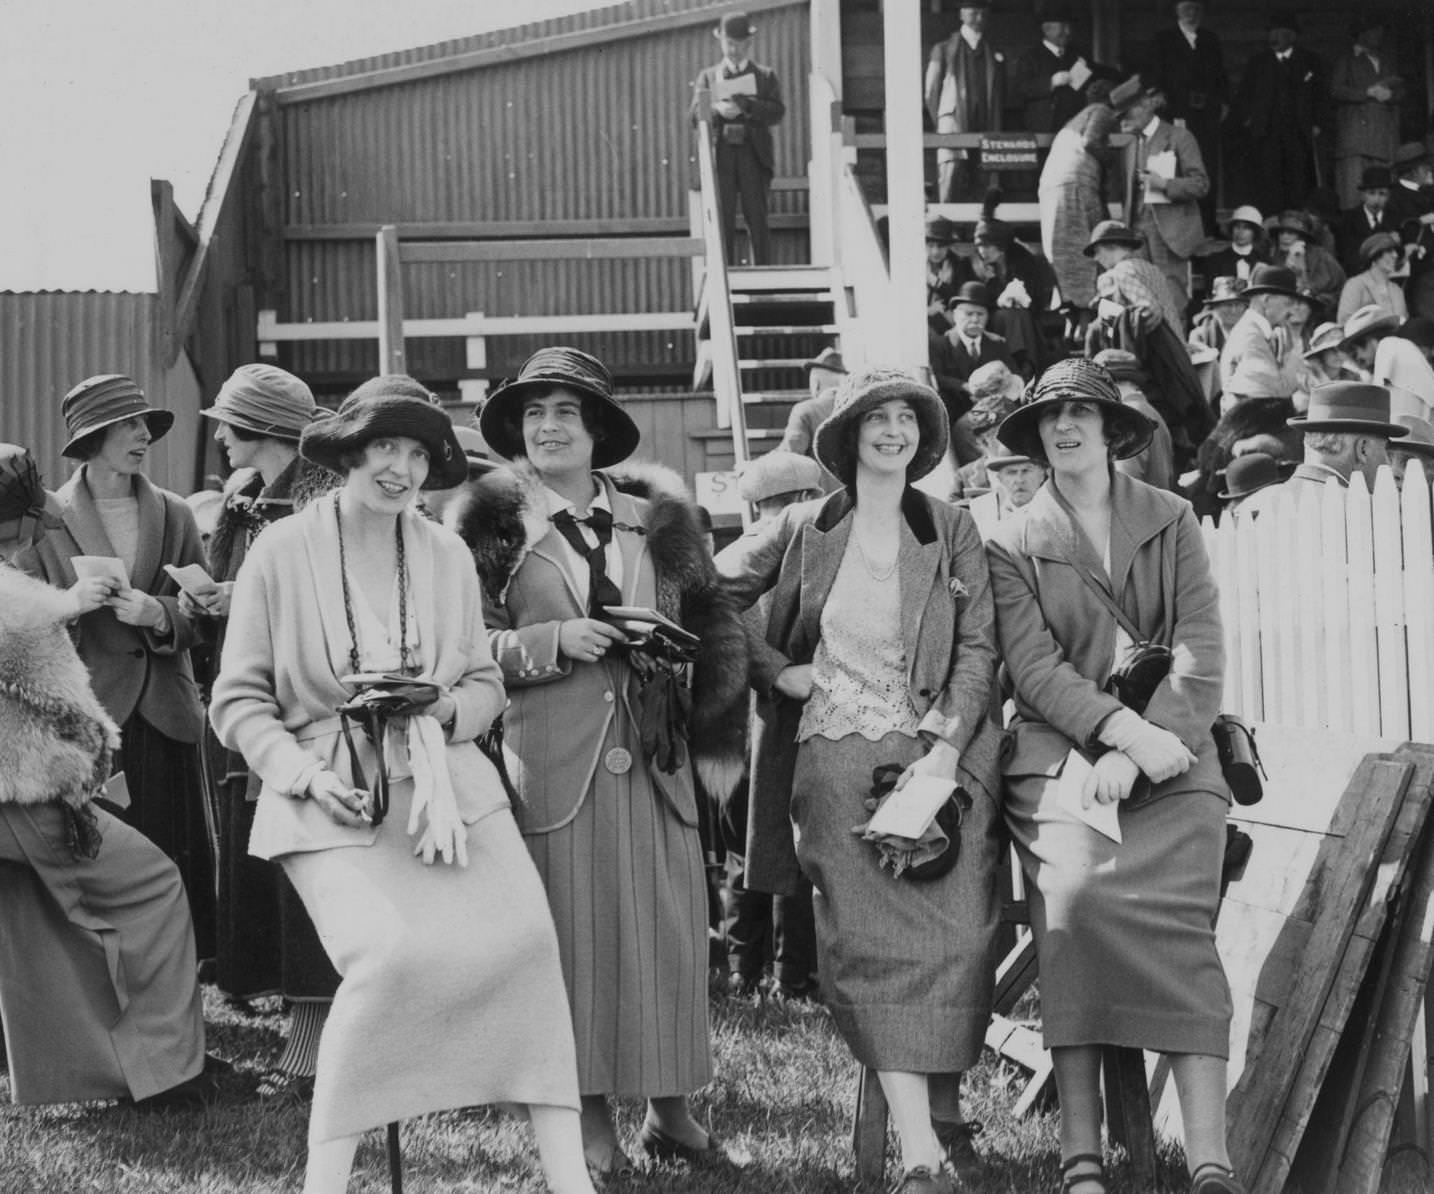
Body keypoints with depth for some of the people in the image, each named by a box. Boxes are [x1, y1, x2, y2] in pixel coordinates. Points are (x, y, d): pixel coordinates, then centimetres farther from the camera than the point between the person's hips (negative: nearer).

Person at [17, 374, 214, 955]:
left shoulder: (173, 515, 10)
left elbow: (202, 619, 9)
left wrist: (159, 615, -12)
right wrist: (70, 603, -16)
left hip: (164, 720, 3)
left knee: (175, 871, 1)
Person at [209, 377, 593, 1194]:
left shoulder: (448, 554, 8)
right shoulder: (283, 551, -1)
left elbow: (487, 685, 14)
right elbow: (238, 700, 1)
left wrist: (443, 707, -8)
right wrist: (306, 774, -13)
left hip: (443, 779, 3)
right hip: (334, 795, -3)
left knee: (522, 935, -17)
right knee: (390, 955, -25)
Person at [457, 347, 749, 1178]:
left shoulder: (657, 519, 10)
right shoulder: (498, 526, 3)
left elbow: (714, 628, 13)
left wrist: (718, 742, 7)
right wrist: (554, 639, -14)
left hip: (653, 756, 3)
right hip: (554, 757, -2)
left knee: (670, 927, 4)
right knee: (575, 934, 0)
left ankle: (671, 1108, 15)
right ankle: (593, 1120, 8)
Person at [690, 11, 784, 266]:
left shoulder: (765, 76, 15)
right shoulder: (708, 76, 17)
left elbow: (777, 111, 0)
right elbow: (696, 115, 6)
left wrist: (746, 105, -15)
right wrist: (718, 111, -15)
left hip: (753, 154, -1)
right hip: (720, 154, 1)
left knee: (757, 220, -5)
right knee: (722, 220, -5)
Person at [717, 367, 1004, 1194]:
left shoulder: (953, 531, 8)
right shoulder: (803, 530, 9)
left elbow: (979, 647, 2)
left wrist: (948, 751, -9)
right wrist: (777, 667, 4)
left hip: (938, 749, 1)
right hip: (835, 756, -1)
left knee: (956, 934, -9)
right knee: (871, 939, -11)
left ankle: (948, 1110, 11)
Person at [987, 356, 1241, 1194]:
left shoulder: (1173, 521, 12)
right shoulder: (1014, 545, 11)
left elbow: (1201, 651, 2)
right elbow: (1034, 667, 0)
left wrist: (1136, 755, -11)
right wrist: (1123, 728, -16)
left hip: (1172, 753, 0)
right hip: (1060, 752, 0)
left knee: (1176, 921, -22)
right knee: (1072, 899, -26)